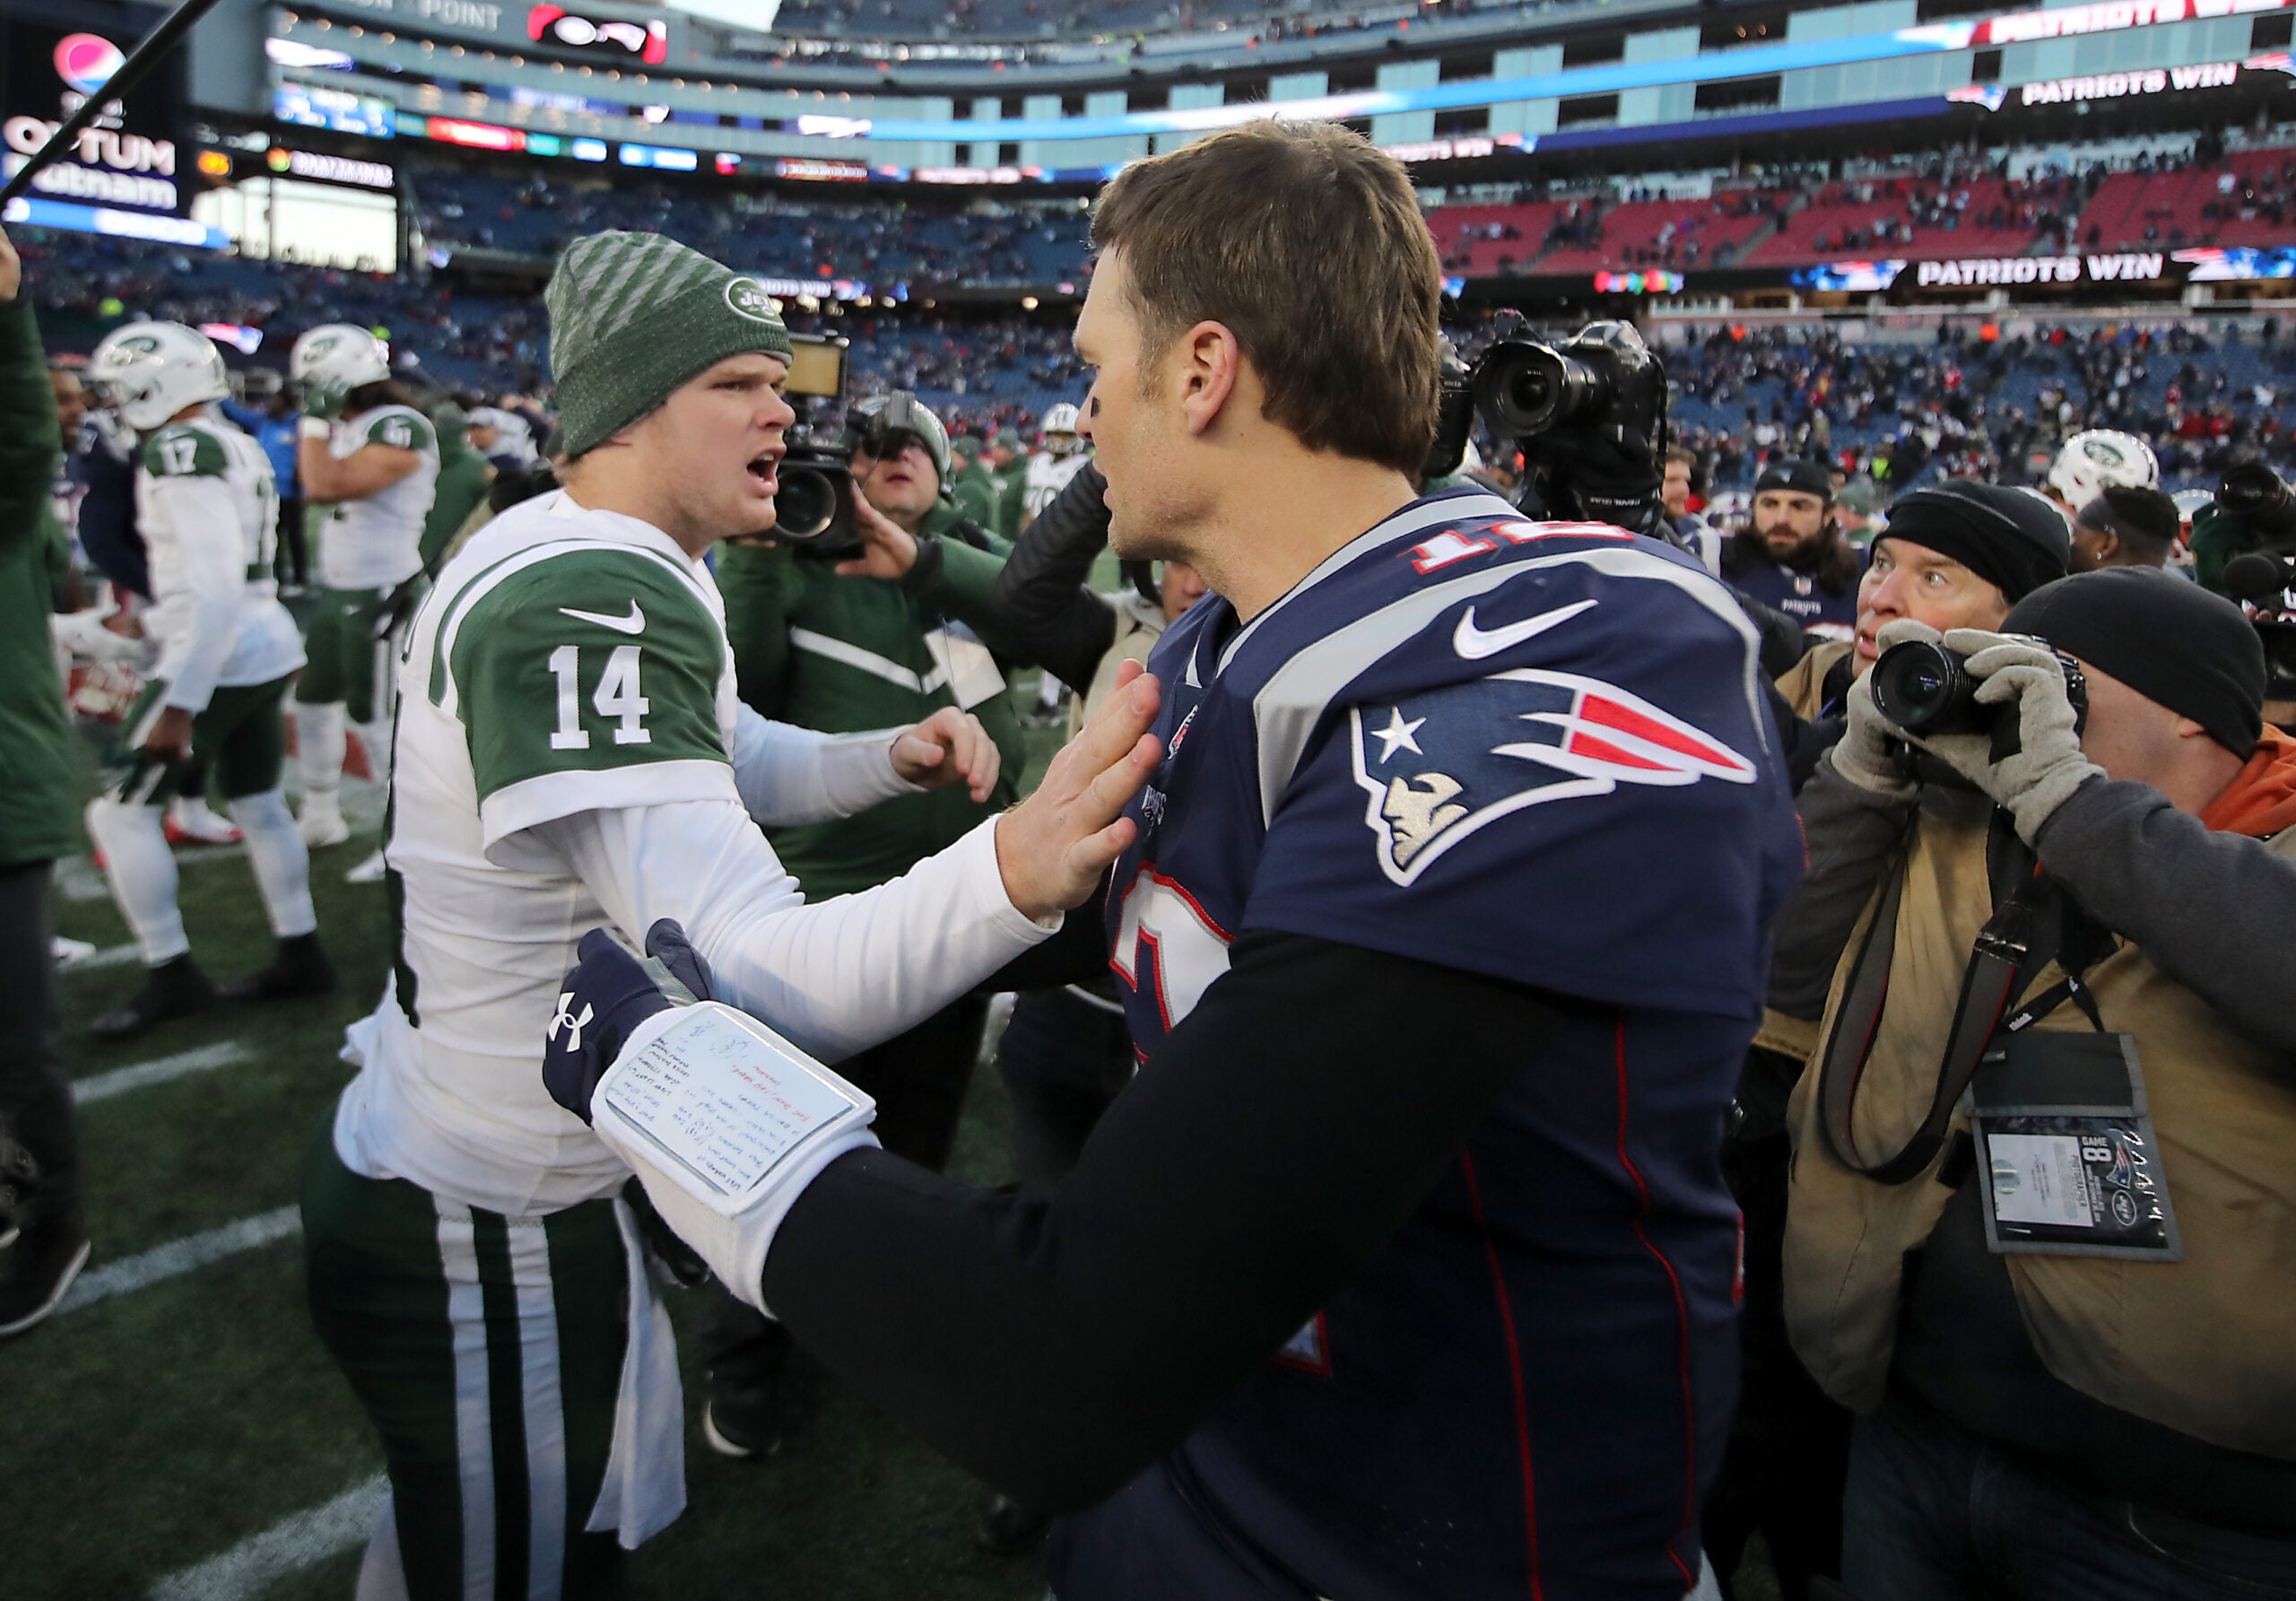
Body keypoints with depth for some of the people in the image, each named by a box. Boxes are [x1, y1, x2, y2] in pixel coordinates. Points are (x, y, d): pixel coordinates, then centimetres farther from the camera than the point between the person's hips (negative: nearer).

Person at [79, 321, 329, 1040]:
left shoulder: (181, 450, -17)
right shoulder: (237, 445, 11)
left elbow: (215, 587, -24)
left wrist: (178, 703, -22)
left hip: (219, 657, -9)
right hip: (266, 646, 9)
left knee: (120, 811, 2)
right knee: (259, 805, 17)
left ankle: (172, 975, 8)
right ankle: (302, 956, 25)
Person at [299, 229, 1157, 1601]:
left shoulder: (630, 568, 5)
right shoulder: (585, 599, -29)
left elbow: (728, 762, 19)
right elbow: (756, 984, -39)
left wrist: (887, 759, 0)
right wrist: (1011, 873, -55)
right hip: (488, 1234, -10)